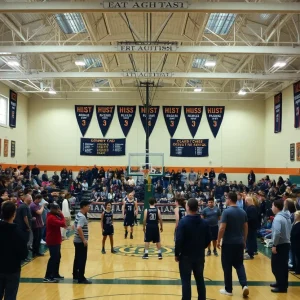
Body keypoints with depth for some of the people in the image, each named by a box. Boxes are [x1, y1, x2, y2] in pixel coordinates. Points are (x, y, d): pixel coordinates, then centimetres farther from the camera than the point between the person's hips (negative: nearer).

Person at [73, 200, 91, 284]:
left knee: (77, 258, 17)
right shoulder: (82, 217, -20)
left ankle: (75, 275, 27)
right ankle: (81, 278, 2)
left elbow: (74, 226, 20)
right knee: (82, 260, -3)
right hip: (81, 242, -10)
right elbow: (79, 228, -32)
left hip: (77, 240, 10)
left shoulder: (78, 215, 11)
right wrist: (84, 240, -25)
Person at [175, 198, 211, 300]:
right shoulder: (204, 223, -2)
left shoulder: (183, 221, -16)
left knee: (186, 281, 5)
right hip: (200, 256, 4)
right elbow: (208, 240, 5)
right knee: (200, 280, 17)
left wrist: (177, 254, -6)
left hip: (186, 256, -4)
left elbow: (179, 240, -18)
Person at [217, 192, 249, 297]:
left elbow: (222, 228, -17)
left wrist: (218, 241, -6)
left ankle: (228, 290, 14)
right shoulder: (243, 212, 6)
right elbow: (246, 228, 11)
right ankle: (244, 285, -2)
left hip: (228, 243, -5)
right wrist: (244, 241, 21)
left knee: (227, 266, 6)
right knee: (239, 264, 15)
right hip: (239, 242, 5)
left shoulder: (227, 211, -13)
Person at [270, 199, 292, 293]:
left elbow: (277, 233, -28)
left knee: (276, 266, 0)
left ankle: (282, 286, 5)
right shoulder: (286, 217, 11)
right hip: (286, 243, 9)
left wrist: (274, 245, -20)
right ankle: (283, 283, 28)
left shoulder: (277, 218, -19)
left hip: (280, 245, -9)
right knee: (283, 265, 18)